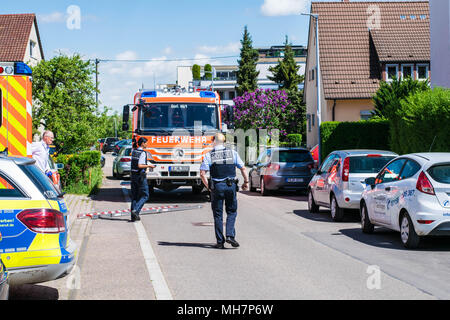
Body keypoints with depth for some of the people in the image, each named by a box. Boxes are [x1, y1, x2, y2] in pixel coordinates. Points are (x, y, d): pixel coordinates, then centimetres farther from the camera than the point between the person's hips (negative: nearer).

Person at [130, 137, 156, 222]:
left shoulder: (134, 151, 7)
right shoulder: (143, 153, -16)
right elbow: (139, 166, -22)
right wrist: (149, 166, -13)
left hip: (133, 175, 8)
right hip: (141, 176, -8)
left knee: (134, 196, 10)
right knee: (145, 195, 2)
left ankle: (134, 216, 10)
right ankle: (135, 210, -14)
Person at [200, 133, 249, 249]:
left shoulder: (209, 155, -1)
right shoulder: (232, 153, 4)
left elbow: (202, 173, -8)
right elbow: (243, 168, 2)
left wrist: (208, 186, 2)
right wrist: (246, 182, 13)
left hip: (217, 186, -1)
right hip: (231, 186, 1)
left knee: (218, 214, 6)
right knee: (232, 212, 13)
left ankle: (220, 242, 6)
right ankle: (230, 235, -4)